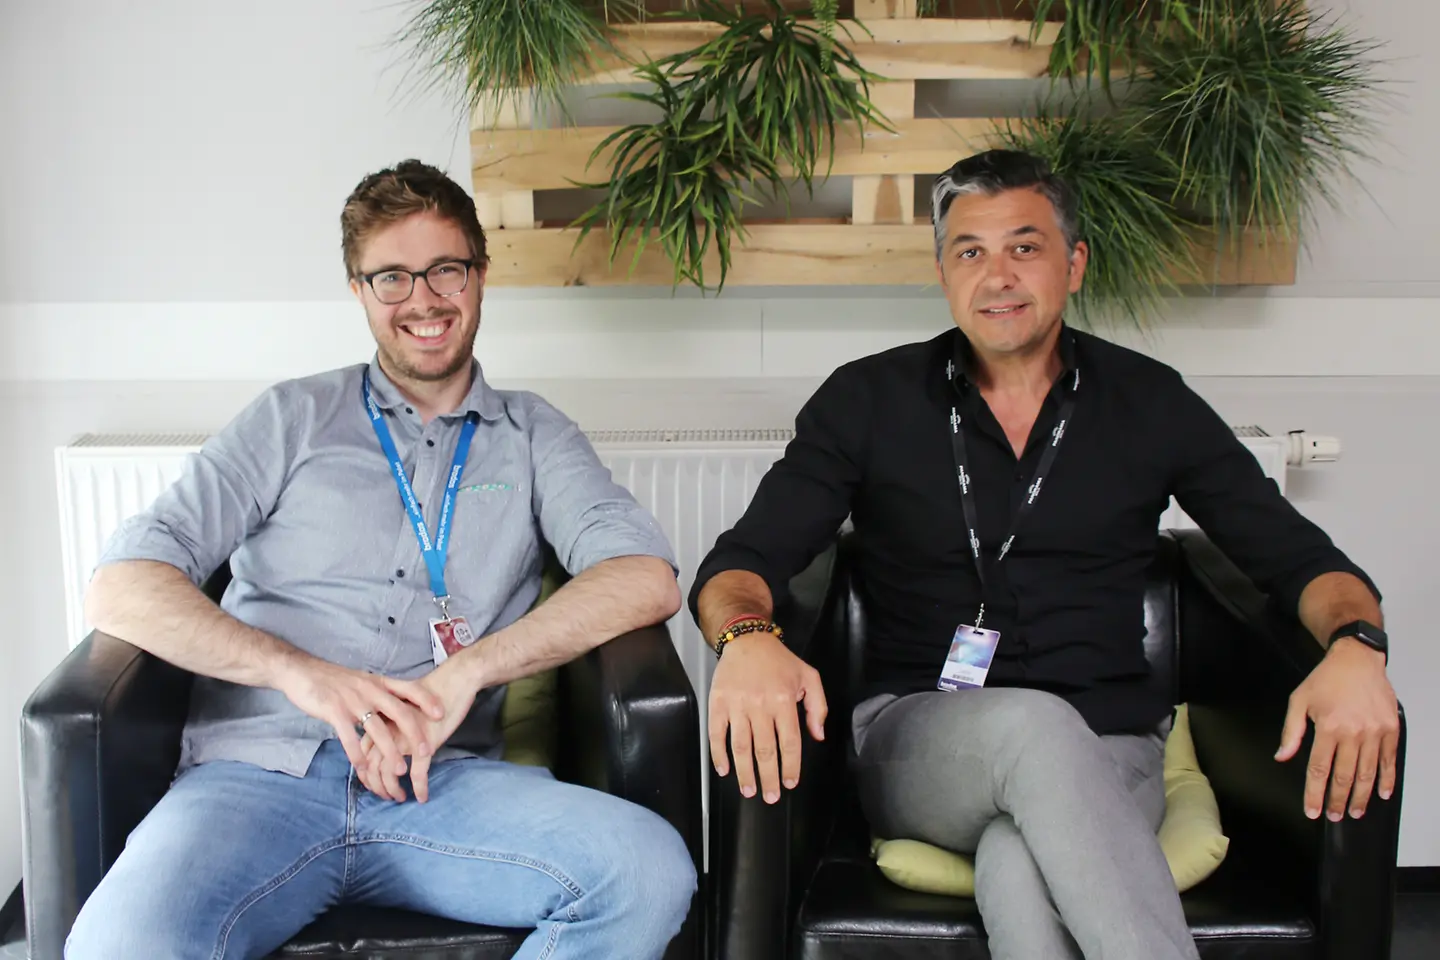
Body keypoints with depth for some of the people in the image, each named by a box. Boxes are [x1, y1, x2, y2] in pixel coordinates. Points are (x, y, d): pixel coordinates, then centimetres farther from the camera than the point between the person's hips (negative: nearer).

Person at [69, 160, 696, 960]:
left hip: (442, 784, 2)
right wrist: (301, 672, -11)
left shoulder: (531, 436, 20)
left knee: (651, 870, -28)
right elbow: (121, 588, 6)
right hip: (261, 771, -1)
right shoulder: (296, 419, 17)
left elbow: (647, 578, 2)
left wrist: (468, 670, -12)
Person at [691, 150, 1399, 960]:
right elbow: (742, 561, -1)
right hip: (918, 746, 1)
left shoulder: (1150, 403, 8)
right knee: (1033, 723, -36)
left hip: (1103, 754, 0)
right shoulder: (869, 400, 6)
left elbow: (1302, 558, 8)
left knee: (1020, 872, -38)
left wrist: (1357, 646, -16)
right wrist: (747, 638, -26)